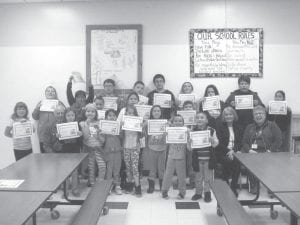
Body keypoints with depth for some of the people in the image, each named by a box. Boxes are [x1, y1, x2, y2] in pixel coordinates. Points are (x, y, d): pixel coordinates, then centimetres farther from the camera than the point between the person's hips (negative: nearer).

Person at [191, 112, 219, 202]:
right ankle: (198, 192, 28)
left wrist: (212, 140, -22)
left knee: (208, 177, 9)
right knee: (198, 177, 12)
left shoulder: (211, 130, -3)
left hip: (208, 158, -1)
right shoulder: (193, 131, -1)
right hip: (197, 158, 1)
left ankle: (207, 193, 25)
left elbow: (215, 144, -1)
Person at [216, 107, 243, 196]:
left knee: (237, 162, -25)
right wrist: (228, 151, -14)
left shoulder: (238, 127, 16)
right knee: (227, 161, -29)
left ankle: (234, 187, -10)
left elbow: (239, 142, 7)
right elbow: (219, 142, -2)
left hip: (235, 151, 2)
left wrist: (233, 150, -11)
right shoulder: (219, 126, 7)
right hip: (222, 153, -2)